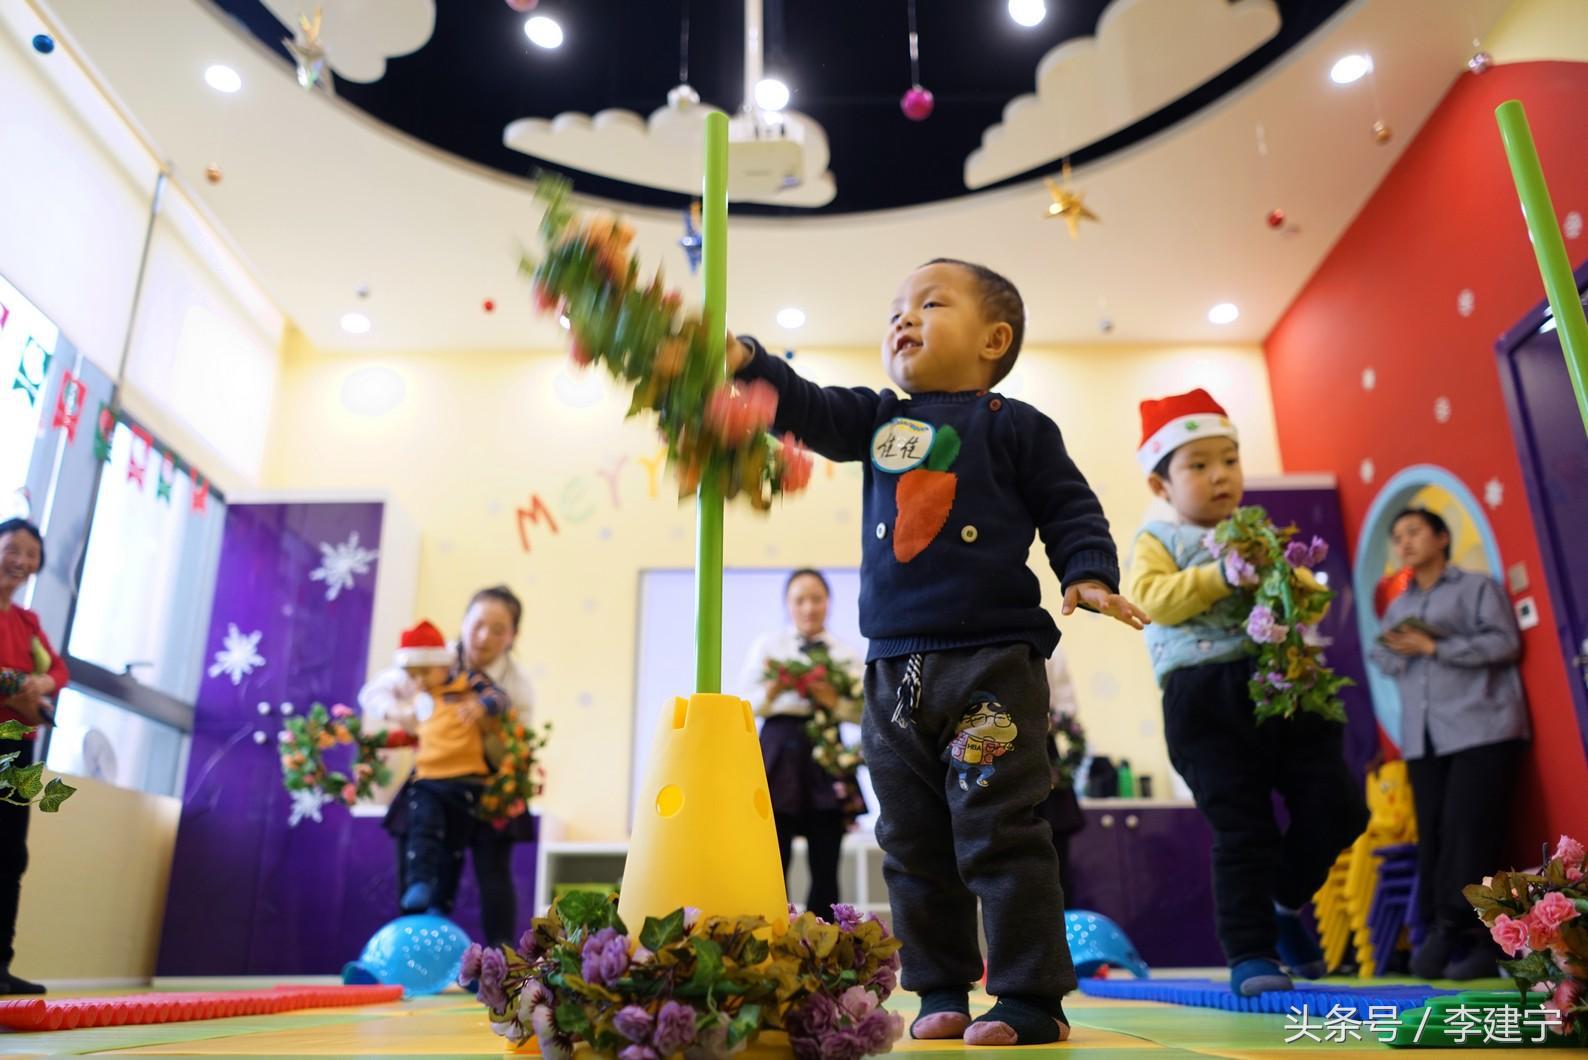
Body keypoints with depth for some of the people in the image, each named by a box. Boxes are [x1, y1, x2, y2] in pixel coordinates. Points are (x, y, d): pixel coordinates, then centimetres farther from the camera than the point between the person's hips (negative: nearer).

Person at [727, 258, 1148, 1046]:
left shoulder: (1014, 427, 2)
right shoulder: (878, 420, 14)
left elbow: (1070, 509, 3)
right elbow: (806, 409, 3)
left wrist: (1089, 576, -12)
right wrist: (749, 363, -12)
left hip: (993, 663, -5)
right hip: (895, 670, 5)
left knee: (1000, 835, -3)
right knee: (913, 843, 10)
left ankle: (1032, 1001, 9)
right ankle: (941, 992, 23)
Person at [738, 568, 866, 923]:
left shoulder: (847, 654, 12)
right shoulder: (768, 645, 11)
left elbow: (863, 711, 5)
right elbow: (746, 704, 2)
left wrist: (835, 701, -13)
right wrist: (771, 693, -17)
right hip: (779, 754, -1)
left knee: (825, 867, 2)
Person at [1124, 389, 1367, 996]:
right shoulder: (1157, 541, 6)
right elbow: (1151, 599, -13)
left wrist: (1285, 577, -12)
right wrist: (1220, 574, -20)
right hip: (1206, 698, -4)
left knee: (1335, 804, 4)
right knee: (1241, 830, -2)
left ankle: (1287, 901, 31)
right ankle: (1249, 953, 11)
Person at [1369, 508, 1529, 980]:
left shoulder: (1478, 586, 8)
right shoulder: (1397, 608, 24)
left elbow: (1505, 642, -6)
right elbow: (1383, 660, 15)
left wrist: (1433, 647, -8)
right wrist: (1395, 650, -7)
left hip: (1481, 727, -5)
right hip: (1422, 737, 5)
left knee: (1469, 832, -12)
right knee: (1433, 836, -1)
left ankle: (1456, 931, -6)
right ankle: (1442, 932, 1)